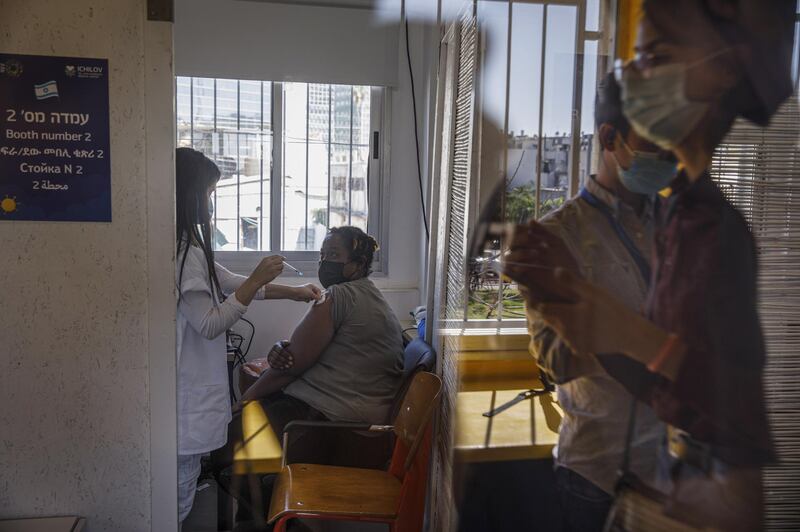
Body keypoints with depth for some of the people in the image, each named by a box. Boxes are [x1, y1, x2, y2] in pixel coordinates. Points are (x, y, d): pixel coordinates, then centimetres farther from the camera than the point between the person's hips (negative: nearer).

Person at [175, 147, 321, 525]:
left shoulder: (187, 245, 11)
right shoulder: (183, 251, -20)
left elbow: (230, 283, 19)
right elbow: (209, 324, -20)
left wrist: (293, 292, 18)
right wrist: (257, 281, -20)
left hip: (190, 385, 10)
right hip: (185, 394, -10)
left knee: (178, 494, 20)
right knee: (177, 500, 4)